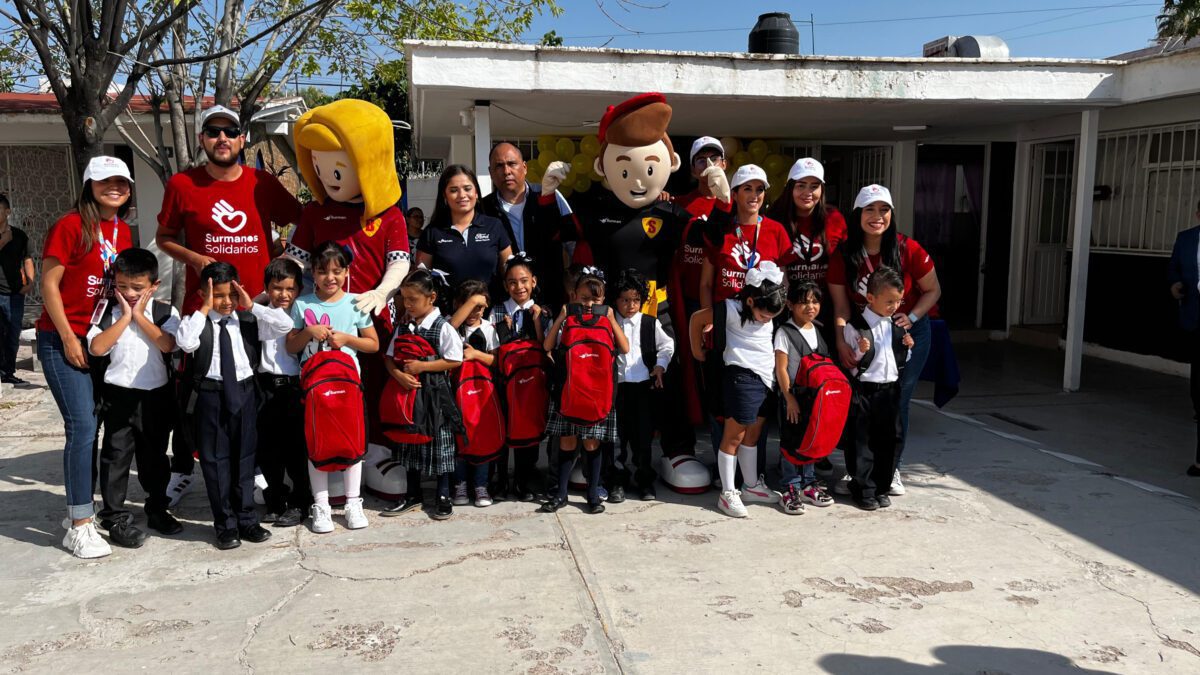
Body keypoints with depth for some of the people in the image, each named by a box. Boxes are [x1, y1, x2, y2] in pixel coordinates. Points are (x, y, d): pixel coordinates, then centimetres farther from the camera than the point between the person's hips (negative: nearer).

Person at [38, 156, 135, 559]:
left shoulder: (123, 232, 10)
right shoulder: (70, 226, -10)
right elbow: (49, 284, -11)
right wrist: (69, 338, -13)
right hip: (62, 340, -7)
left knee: (94, 425, 9)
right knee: (82, 427, -11)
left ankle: (84, 506, 21)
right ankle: (80, 528, -5)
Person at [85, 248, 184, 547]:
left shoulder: (164, 313, -1)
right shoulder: (107, 313, -1)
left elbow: (167, 345, -18)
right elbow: (97, 348, -16)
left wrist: (140, 316, -14)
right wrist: (125, 316, -14)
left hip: (156, 395, 1)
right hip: (118, 395, -1)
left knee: (155, 456, 14)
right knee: (116, 457, 2)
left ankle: (157, 509, 29)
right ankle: (114, 517, 11)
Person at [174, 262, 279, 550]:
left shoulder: (248, 320, 4)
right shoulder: (197, 321, -3)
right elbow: (185, 342, -24)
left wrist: (252, 305, -8)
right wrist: (205, 309, -18)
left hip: (243, 392, 2)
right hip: (209, 395, -2)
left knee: (244, 458, 10)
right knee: (215, 460, 6)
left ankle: (247, 519, 22)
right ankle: (225, 524, 17)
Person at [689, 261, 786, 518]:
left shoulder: (767, 313, 8)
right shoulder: (732, 310, -14)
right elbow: (697, 319, -5)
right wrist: (698, 352, 4)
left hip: (765, 379, 7)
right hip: (742, 378, -7)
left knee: (752, 435, 16)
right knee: (734, 436, -1)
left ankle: (751, 486, 28)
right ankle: (727, 494, 5)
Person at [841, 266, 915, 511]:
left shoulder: (897, 327, 10)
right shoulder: (854, 327, -9)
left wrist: (907, 348, 1)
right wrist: (860, 352, -25)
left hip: (890, 389, 5)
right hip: (863, 390, -5)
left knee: (888, 440, 9)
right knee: (862, 442, 1)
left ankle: (881, 487, 21)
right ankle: (864, 489, 11)